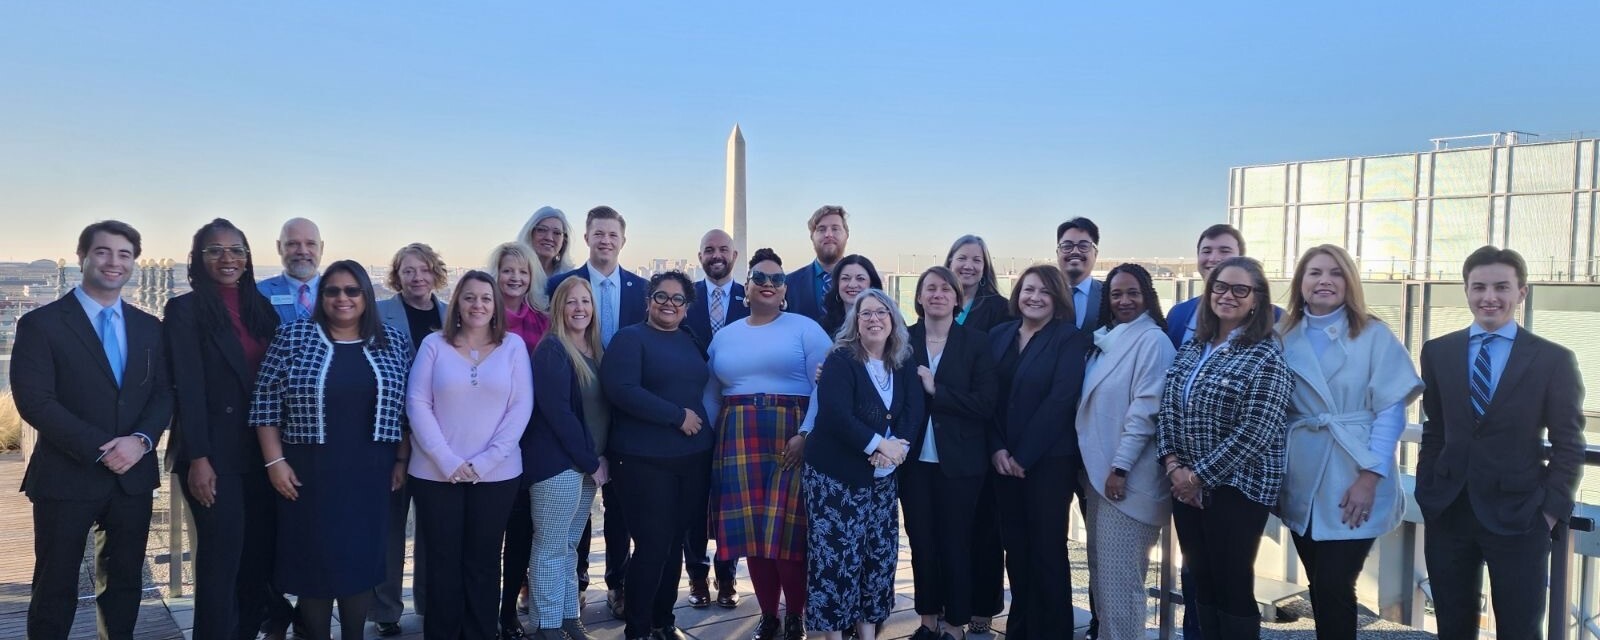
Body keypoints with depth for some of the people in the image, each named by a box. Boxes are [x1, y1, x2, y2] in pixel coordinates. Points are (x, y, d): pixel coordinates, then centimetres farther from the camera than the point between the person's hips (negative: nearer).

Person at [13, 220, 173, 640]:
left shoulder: (149, 328, 10)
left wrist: (140, 440, -14)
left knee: (124, 583, 13)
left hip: (132, 477, 4)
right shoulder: (40, 324, -5)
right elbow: (34, 401, -13)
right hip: (66, 477, -4)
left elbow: (164, 394, 5)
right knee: (55, 589, 7)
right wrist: (100, 448, -18)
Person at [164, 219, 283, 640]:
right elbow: (187, 387, -11)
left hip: (261, 452, 6)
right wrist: (198, 458, -17)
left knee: (261, 556, 9)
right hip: (215, 454, -5)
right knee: (221, 561, -1)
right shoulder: (185, 309, -4)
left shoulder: (260, 308, 12)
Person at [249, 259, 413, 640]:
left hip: (371, 475, 2)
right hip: (309, 474, -1)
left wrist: (403, 460, 2)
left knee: (362, 561, 8)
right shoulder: (293, 337, -2)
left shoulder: (393, 343, 4)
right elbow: (266, 404, -2)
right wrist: (275, 461, -6)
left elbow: (408, 409, 6)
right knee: (314, 562, 4)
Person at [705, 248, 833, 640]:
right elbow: (711, 394, 18)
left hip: (791, 441, -4)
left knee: (789, 530, -4)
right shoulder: (724, 336, 15)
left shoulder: (804, 328, 0)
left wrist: (806, 434, -19)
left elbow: (823, 386, -9)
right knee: (752, 532, 6)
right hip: (740, 443, 4)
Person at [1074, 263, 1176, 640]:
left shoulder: (1152, 340, -10)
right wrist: (1090, 464, 13)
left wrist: (1120, 468, -18)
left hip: (1126, 475, -8)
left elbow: (1146, 409, -16)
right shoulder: (1105, 339, 15)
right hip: (1097, 470, 8)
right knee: (1101, 571, 13)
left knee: (1118, 576, -5)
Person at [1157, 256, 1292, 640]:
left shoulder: (1266, 357, -11)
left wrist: (1201, 475, -15)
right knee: (1202, 585, 14)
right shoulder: (1191, 349, 9)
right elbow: (1167, 410, 8)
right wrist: (1172, 464, -6)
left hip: (1237, 488, -6)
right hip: (1186, 486, 6)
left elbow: (1255, 432, -18)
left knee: (1234, 589, 3)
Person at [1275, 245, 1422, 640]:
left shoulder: (1374, 335, -2)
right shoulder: (1283, 338, 7)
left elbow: (1391, 411, -6)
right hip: (1302, 484, 3)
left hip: (1354, 483, -3)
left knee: (1333, 589, -5)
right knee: (1320, 588, 11)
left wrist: (1370, 477, -14)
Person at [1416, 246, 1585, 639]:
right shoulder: (1438, 352, 6)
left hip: (1519, 517, -2)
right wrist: (1426, 499, 6)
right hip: (1448, 514, 2)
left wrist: (1552, 510, -5)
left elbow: (1568, 445, 1)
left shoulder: (1554, 359, -1)